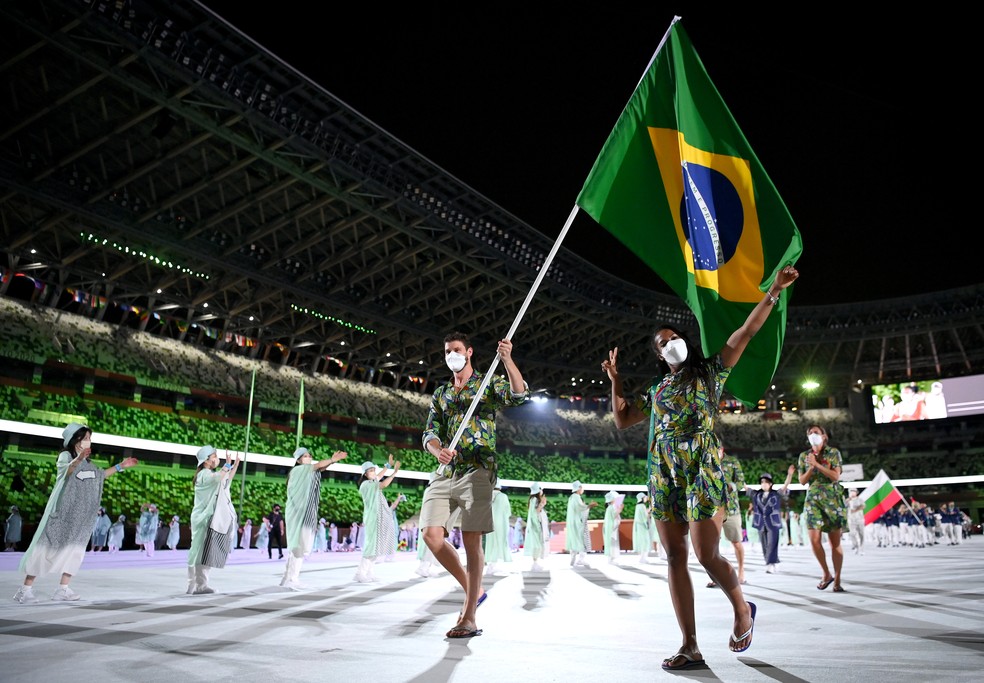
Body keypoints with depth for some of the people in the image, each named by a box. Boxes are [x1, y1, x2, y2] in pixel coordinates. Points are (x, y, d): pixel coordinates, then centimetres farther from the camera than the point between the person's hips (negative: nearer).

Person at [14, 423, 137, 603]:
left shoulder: (87, 461, 13)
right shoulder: (65, 455, -10)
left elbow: (100, 475, 27)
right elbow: (68, 470, -32)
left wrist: (120, 466, 22)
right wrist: (78, 459, -53)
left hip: (80, 514, 7)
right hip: (62, 511, -7)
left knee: (75, 549, 3)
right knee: (48, 548, -5)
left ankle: (63, 589, 8)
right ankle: (25, 589, 4)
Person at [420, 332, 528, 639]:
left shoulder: (489, 383, 8)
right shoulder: (440, 393, 21)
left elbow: (519, 396, -11)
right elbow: (430, 432, 13)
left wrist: (507, 360, -24)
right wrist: (437, 450, -10)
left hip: (477, 470, -5)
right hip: (445, 472, 5)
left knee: (471, 539, -9)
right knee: (432, 535, -7)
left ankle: (469, 618, -1)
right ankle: (472, 590, 13)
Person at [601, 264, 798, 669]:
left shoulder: (709, 371, 11)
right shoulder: (657, 390, 23)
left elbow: (747, 331, 3)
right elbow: (622, 420, 24)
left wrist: (773, 292, -3)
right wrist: (615, 381, 19)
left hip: (699, 467, -5)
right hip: (663, 473, 5)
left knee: (707, 555, -8)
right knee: (675, 557, 2)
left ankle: (742, 609, 24)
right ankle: (690, 647, 8)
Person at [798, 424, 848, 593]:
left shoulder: (833, 452, 1)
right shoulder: (804, 456, 9)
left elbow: (836, 476, -10)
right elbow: (802, 481, 7)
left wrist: (817, 464, -16)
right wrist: (811, 468, -9)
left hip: (833, 500, -2)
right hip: (813, 500, 2)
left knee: (835, 542, 1)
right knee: (814, 540, -8)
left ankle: (837, 580, 12)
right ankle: (826, 574, 13)